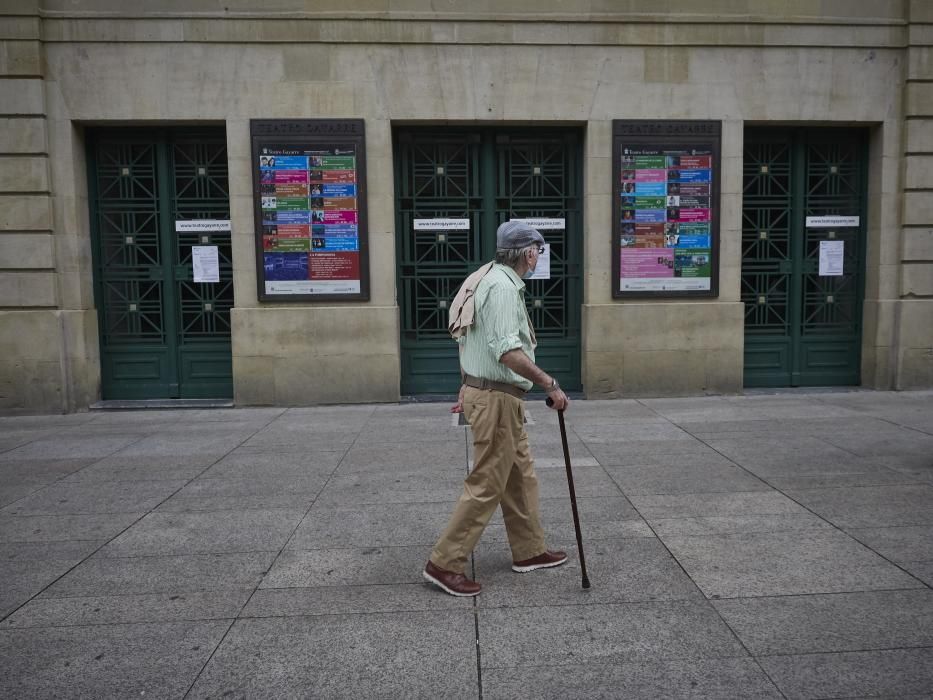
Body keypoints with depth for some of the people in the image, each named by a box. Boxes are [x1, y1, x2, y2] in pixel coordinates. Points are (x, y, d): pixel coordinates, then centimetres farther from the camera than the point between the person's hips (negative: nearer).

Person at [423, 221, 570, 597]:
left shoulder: (492, 280, 15)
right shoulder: (503, 286, -17)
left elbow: (464, 340, 19)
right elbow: (507, 351, -28)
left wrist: (467, 392, 25)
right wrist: (551, 384, -24)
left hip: (480, 391, 10)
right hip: (496, 398, -10)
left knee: (521, 475, 18)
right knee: (486, 485, -4)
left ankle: (529, 551, 30)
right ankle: (444, 564, 5)